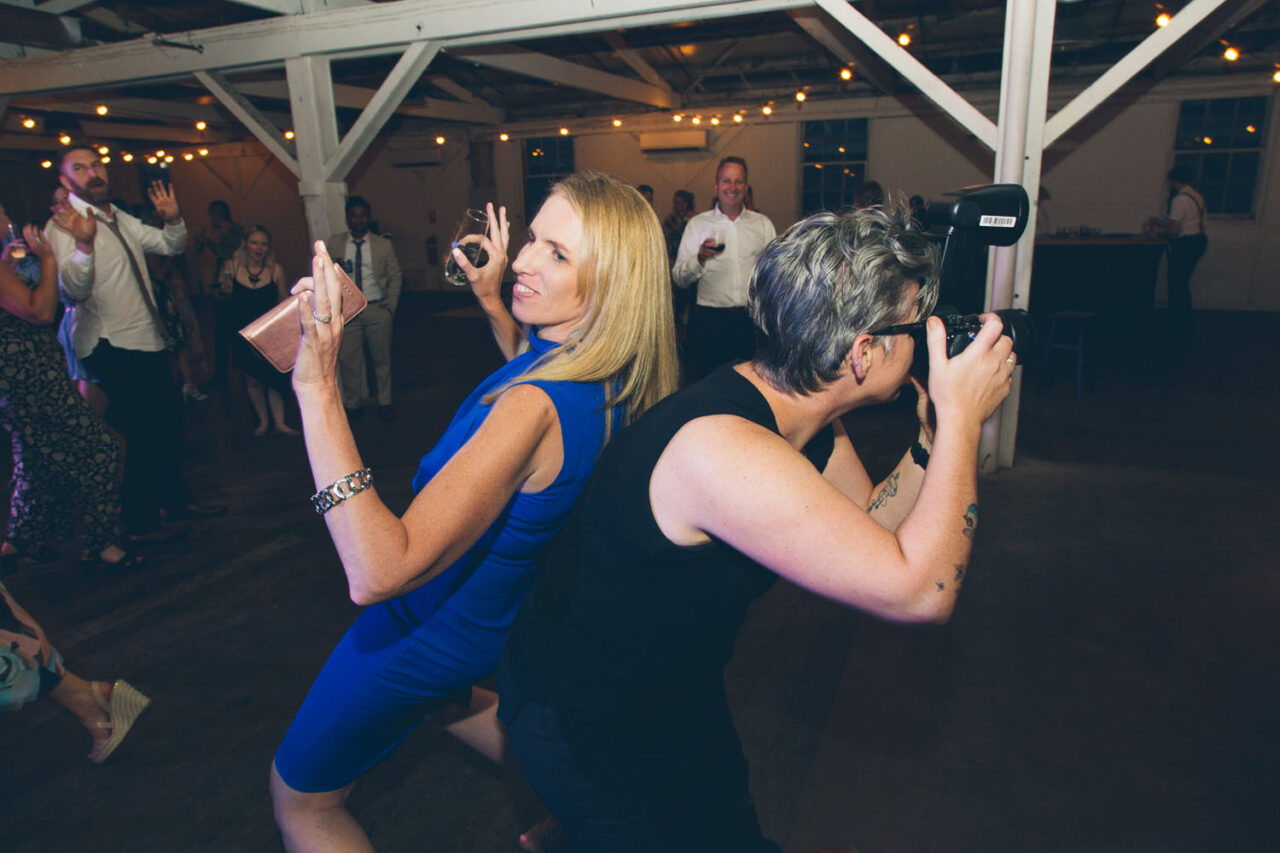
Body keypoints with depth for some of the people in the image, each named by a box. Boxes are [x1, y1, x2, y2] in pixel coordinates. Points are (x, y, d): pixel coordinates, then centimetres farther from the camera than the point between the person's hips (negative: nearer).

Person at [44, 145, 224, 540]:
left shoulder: (120, 219, 14)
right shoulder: (65, 226, -12)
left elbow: (171, 245, 22)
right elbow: (73, 291, -24)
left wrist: (173, 219, 1)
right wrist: (83, 245, -41)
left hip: (147, 340, 8)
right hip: (113, 348, -8)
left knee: (167, 423, 16)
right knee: (143, 432, -5)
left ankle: (174, 499, 32)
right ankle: (139, 523, 10)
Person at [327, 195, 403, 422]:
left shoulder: (384, 245, 6)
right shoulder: (333, 244, 7)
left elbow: (395, 277, 8)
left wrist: (390, 306, -1)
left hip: (377, 309, 0)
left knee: (382, 358, 7)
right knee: (348, 359, 1)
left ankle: (384, 403, 20)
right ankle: (353, 404, 15)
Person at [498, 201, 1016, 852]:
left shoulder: (804, 415, -7)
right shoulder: (720, 448, -37)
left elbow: (873, 525, 4)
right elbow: (920, 591, -35)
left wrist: (936, 432, -9)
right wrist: (960, 416, -27)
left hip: (680, 686, 8)